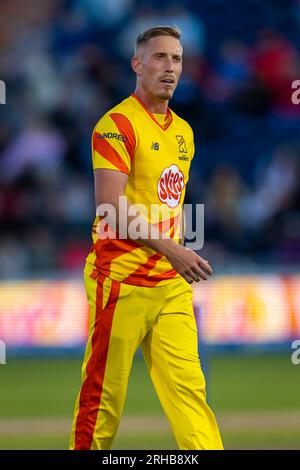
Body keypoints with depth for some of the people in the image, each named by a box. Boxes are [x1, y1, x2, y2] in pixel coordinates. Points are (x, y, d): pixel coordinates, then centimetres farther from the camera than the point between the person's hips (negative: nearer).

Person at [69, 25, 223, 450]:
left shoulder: (183, 131, 16)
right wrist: (169, 250, -23)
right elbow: (111, 207, -17)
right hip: (123, 277, -7)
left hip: (172, 281, 7)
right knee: (104, 394, -2)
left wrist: (182, 258, 17)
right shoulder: (118, 123, -8)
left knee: (187, 385, 0)